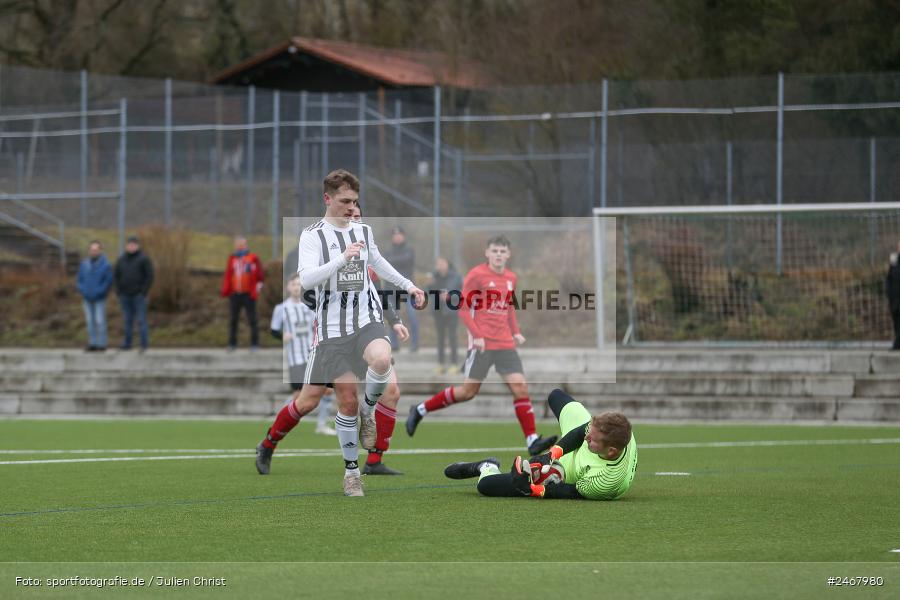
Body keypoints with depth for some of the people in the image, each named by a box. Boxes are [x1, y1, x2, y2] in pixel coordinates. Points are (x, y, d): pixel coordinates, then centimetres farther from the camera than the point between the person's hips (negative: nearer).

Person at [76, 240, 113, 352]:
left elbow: (108, 282, -7)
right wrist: (83, 291, -6)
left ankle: (101, 344, -1)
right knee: (90, 322, 6)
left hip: (99, 299, -4)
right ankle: (92, 344, 11)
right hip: (87, 299, 4)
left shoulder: (106, 265, -4)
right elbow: (79, 280, 11)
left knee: (100, 321, -6)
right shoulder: (84, 264, 8)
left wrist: (98, 292, -15)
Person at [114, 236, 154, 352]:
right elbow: (117, 276, 16)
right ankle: (127, 343, 12)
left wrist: (144, 292, -12)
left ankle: (144, 345, -3)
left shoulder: (143, 259, -3)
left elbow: (150, 276, -6)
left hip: (139, 295, -4)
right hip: (125, 296, 4)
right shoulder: (121, 260, 11)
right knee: (128, 320, 8)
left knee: (141, 320, -5)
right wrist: (118, 291, 5)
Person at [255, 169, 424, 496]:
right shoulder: (313, 235, -5)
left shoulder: (363, 231, 11)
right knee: (347, 401, -4)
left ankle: (368, 410, -1)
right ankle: (351, 471, 13)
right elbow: (306, 279, -20)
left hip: (367, 319, 3)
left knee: (381, 360, -32)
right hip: (332, 327, -3)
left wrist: (408, 285, 33)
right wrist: (342, 259, -29)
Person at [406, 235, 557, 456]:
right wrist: (476, 335, -16)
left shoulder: (510, 278, 12)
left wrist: (516, 332, 11)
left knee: (520, 388, -7)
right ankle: (420, 410, 15)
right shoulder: (476, 275, -7)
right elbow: (462, 307, -8)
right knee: (468, 391, -3)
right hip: (482, 343, -5)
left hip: (505, 344, 5)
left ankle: (532, 440, -9)